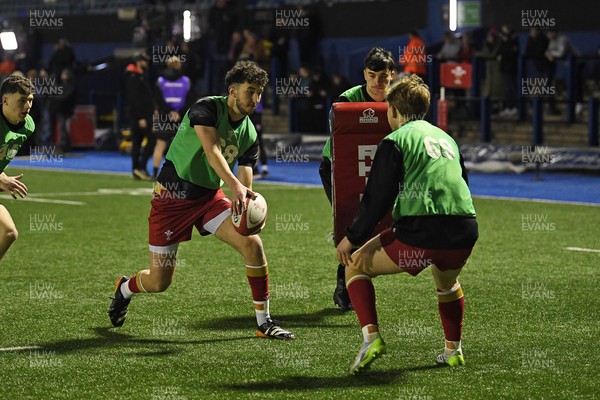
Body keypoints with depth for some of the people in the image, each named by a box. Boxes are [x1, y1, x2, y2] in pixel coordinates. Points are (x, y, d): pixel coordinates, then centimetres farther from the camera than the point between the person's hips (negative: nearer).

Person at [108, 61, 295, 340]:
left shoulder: (249, 134, -1)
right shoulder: (207, 108, -18)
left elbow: (245, 184, -4)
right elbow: (211, 151, -34)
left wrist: (248, 205, -27)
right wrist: (235, 186, -48)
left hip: (210, 196, 5)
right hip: (172, 198, -5)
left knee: (252, 242, -19)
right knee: (158, 282, -2)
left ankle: (264, 322, -7)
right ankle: (124, 288, 37)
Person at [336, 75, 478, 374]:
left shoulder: (395, 141, 4)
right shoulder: (447, 138, 24)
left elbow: (377, 197, -1)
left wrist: (352, 237, 8)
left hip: (420, 232, -6)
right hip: (464, 233, 6)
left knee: (356, 265, 13)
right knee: (447, 282, 38)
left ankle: (371, 338, -2)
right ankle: (453, 350, 35)